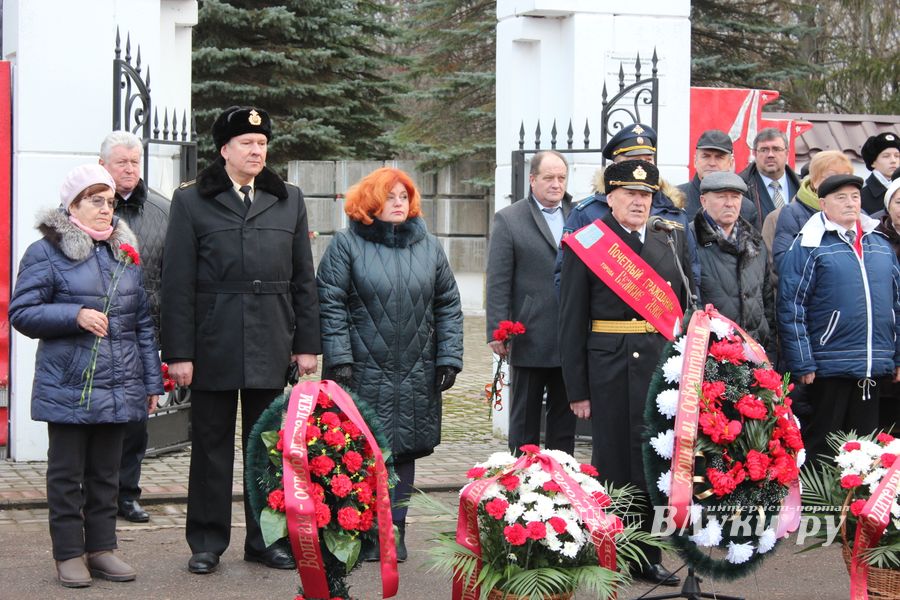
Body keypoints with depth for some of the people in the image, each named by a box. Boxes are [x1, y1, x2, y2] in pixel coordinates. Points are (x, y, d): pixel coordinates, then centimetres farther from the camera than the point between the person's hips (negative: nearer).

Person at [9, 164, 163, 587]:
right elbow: (21, 313, -7)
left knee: (106, 472, 11)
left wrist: (152, 380, 10)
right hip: (68, 389, -4)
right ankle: (69, 553, 12)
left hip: (119, 389, 5)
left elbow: (143, 322, 14)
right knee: (67, 473, 4)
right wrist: (75, 315, -20)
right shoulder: (46, 252, -4)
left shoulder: (126, 252, 12)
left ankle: (101, 548, 20)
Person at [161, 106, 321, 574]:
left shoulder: (288, 200, 10)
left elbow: (303, 278, 11)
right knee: (211, 444, 6)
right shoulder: (191, 201, 1)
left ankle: (266, 540, 19)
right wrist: (178, 352, -8)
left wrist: (307, 343, 5)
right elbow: (177, 283, -3)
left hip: (271, 344, 2)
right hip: (213, 344, -2)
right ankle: (207, 544, 16)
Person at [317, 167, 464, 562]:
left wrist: (449, 359, 5)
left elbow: (448, 306, 13)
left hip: (415, 377, 4)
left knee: (404, 452, 7)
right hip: (363, 372, -3)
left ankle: (393, 531, 16)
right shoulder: (347, 244, 0)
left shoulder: (428, 247, 11)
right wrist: (339, 359, -11)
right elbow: (331, 304, -4)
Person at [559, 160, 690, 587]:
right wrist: (577, 389, -4)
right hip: (610, 370, -3)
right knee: (613, 464, 4)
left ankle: (649, 557, 17)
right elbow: (572, 322, -1)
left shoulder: (673, 240, 11)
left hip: (663, 368, 3)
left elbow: (685, 307, 13)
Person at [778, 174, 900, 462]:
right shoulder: (809, 246, -5)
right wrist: (802, 363, -13)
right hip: (829, 368, -5)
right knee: (821, 446, 5)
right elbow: (790, 308, -9)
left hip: (876, 369, 5)